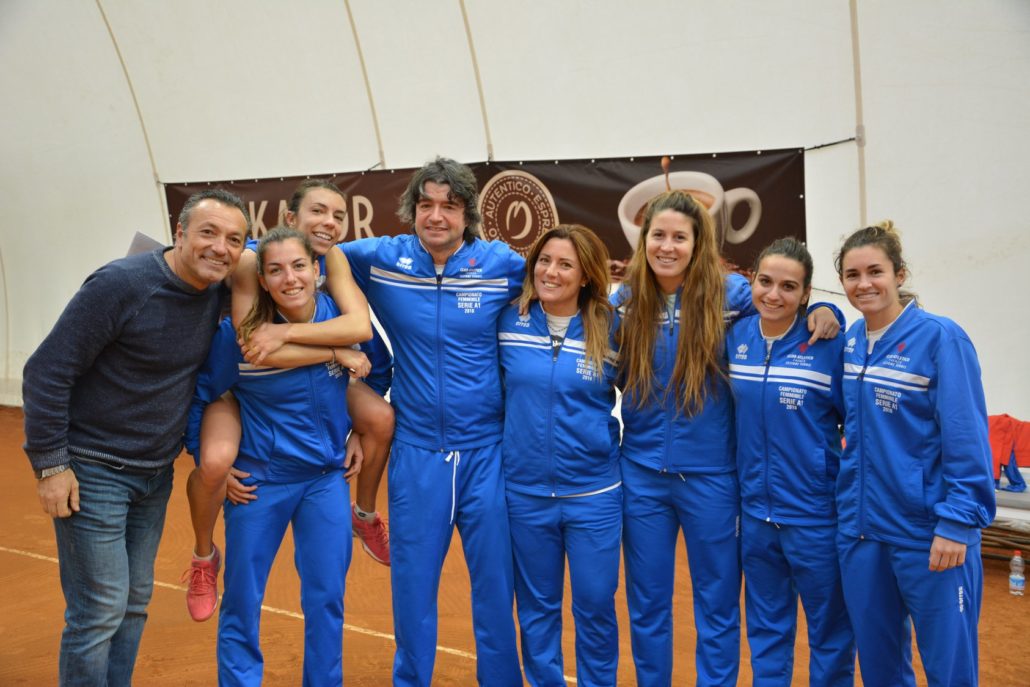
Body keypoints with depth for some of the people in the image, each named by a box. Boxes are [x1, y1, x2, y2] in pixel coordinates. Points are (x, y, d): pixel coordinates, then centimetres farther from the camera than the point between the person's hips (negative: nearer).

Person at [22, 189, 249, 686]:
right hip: (94, 471, -6)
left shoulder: (216, 291, 0)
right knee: (99, 610, -3)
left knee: (134, 603, 14)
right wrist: (49, 464, -17)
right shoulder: (121, 285, -20)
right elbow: (46, 372, -17)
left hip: (156, 473, 7)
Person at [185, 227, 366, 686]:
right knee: (242, 601, 9)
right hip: (259, 481, -2)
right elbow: (199, 396, -5)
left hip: (328, 479, 2)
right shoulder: (239, 332, -17)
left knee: (326, 600, 8)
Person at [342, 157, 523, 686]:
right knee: (412, 585, 11)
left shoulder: (504, 265, -5)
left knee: (496, 583, 10)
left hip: (488, 452, 0)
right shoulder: (379, 259, -2)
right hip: (416, 453, 1)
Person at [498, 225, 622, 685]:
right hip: (525, 494, 1)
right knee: (536, 607, 13)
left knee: (595, 605, 8)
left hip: (594, 495, -1)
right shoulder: (509, 322, -1)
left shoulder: (611, 330, -5)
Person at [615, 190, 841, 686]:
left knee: (717, 605, 11)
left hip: (710, 475, -2)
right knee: (647, 604, 14)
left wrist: (823, 312, -14)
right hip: (641, 474, 2)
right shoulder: (625, 302, -1)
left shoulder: (730, 294, -8)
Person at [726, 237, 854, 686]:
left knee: (829, 632, 12)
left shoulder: (829, 343, -13)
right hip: (754, 512, 4)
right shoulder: (734, 337, 0)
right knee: (766, 631, 18)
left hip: (816, 514, -4)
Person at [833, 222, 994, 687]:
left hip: (928, 532, -5)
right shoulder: (849, 342, 7)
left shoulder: (940, 338, -11)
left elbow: (966, 439, -14)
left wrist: (957, 522, -19)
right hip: (860, 527, 6)